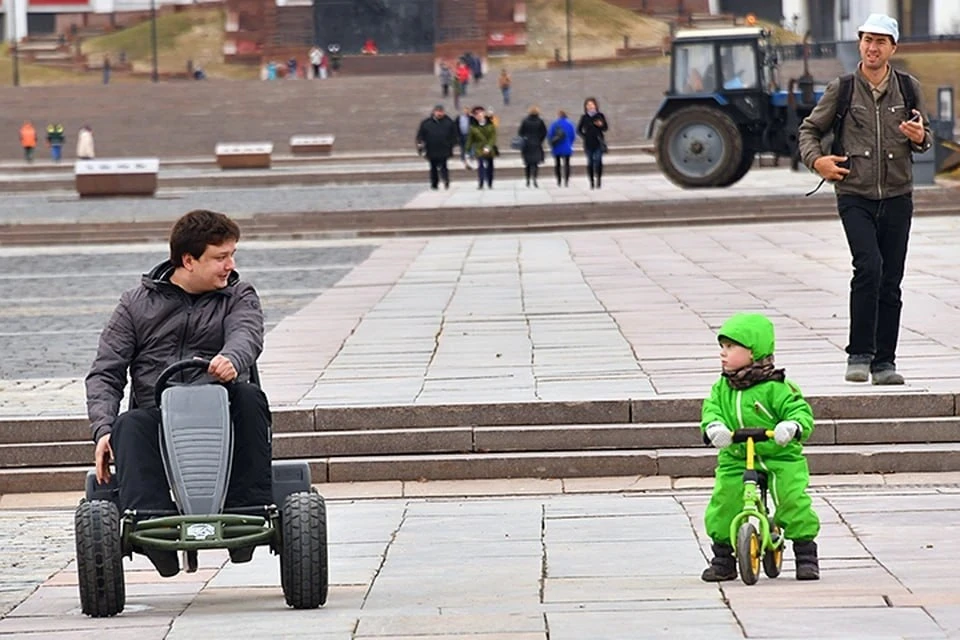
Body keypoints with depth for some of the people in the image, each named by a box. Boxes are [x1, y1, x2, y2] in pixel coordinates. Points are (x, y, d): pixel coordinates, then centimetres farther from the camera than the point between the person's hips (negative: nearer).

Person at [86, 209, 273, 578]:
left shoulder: (238, 296, 15)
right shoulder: (137, 305, 15)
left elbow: (246, 334, -9)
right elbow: (105, 374, 10)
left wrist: (232, 359, -36)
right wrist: (104, 430, -11)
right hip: (157, 416, 0)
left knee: (249, 397, -31)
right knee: (130, 426, -33)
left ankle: (249, 512, -38)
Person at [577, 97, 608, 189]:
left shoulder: (600, 116, 2)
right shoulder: (584, 117, 4)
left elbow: (605, 128, 4)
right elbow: (578, 129, 11)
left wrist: (601, 125, -16)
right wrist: (584, 136, -3)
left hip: (598, 143, -1)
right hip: (588, 144, 1)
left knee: (598, 162, -7)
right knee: (590, 163, 2)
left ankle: (598, 181, 1)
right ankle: (592, 182, 8)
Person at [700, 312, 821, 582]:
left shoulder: (775, 388, -11)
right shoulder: (722, 388, 5)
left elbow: (800, 410, -14)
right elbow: (711, 408, -6)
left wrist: (792, 426, -37)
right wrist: (713, 426, -29)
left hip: (780, 458, -4)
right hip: (736, 459, 4)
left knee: (794, 502, -16)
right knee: (722, 505, -7)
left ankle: (806, 556, 2)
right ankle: (723, 559, 12)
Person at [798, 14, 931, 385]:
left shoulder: (908, 89, 6)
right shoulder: (841, 90, 0)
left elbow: (925, 138, 16)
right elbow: (810, 129, 10)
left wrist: (919, 138, -8)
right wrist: (816, 159, -8)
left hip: (897, 198, 3)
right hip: (855, 197, -3)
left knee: (891, 282, 4)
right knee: (868, 266, -21)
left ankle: (883, 362, 12)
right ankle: (859, 355, -13)